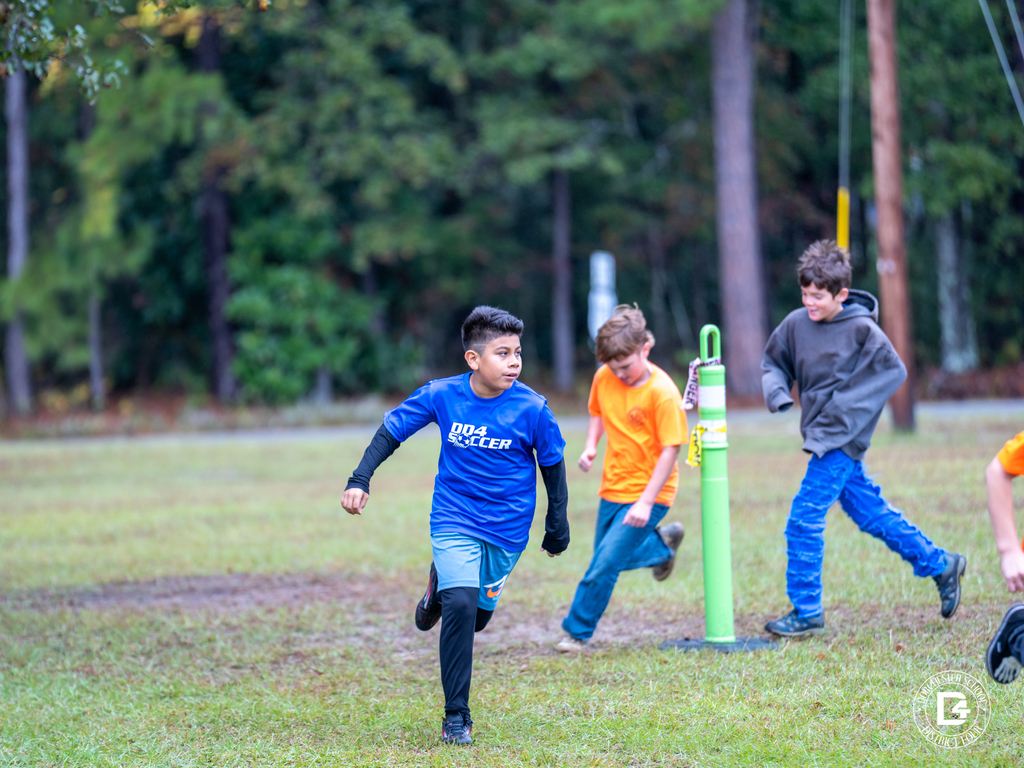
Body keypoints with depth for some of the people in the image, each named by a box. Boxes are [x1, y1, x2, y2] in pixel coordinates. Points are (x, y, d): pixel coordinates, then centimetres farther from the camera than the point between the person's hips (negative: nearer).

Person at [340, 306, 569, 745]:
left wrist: (557, 528, 8)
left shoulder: (531, 408, -14)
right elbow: (392, 431, 0)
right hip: (454, 521, -1)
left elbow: (552, 465, 1)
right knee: (460, 606, -21)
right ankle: (455, 717, -8)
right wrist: (359, 480, -11)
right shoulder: (441, 395, -13)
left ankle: (441, 583, 47)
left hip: (507, 527, 1)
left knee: (476, 617, 11)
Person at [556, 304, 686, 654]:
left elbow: (669, 451, -20)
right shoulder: (603, 378, -3)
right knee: (609, 556, 19)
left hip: (647, 493, -7)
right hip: (613, 488, 7)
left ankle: (577, 631, 4)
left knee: (606, 563, -12)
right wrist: (591, 446, -3)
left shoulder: (662, 392, -21)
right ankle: (662, 543, 45)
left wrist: (645, 502, -24)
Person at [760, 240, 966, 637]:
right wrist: (778, 393, -5)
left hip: (842, 440, -7)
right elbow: (773, 362, 17)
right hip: (821, 438, 7)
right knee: (870, 512, 16)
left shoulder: (861, 328, -13)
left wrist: (838, 417, -16)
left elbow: (892, 371, -13)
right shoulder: (795, 324, 3)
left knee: (804, 519, -10)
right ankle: (939, 564, 31)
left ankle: (806, 611, 0)